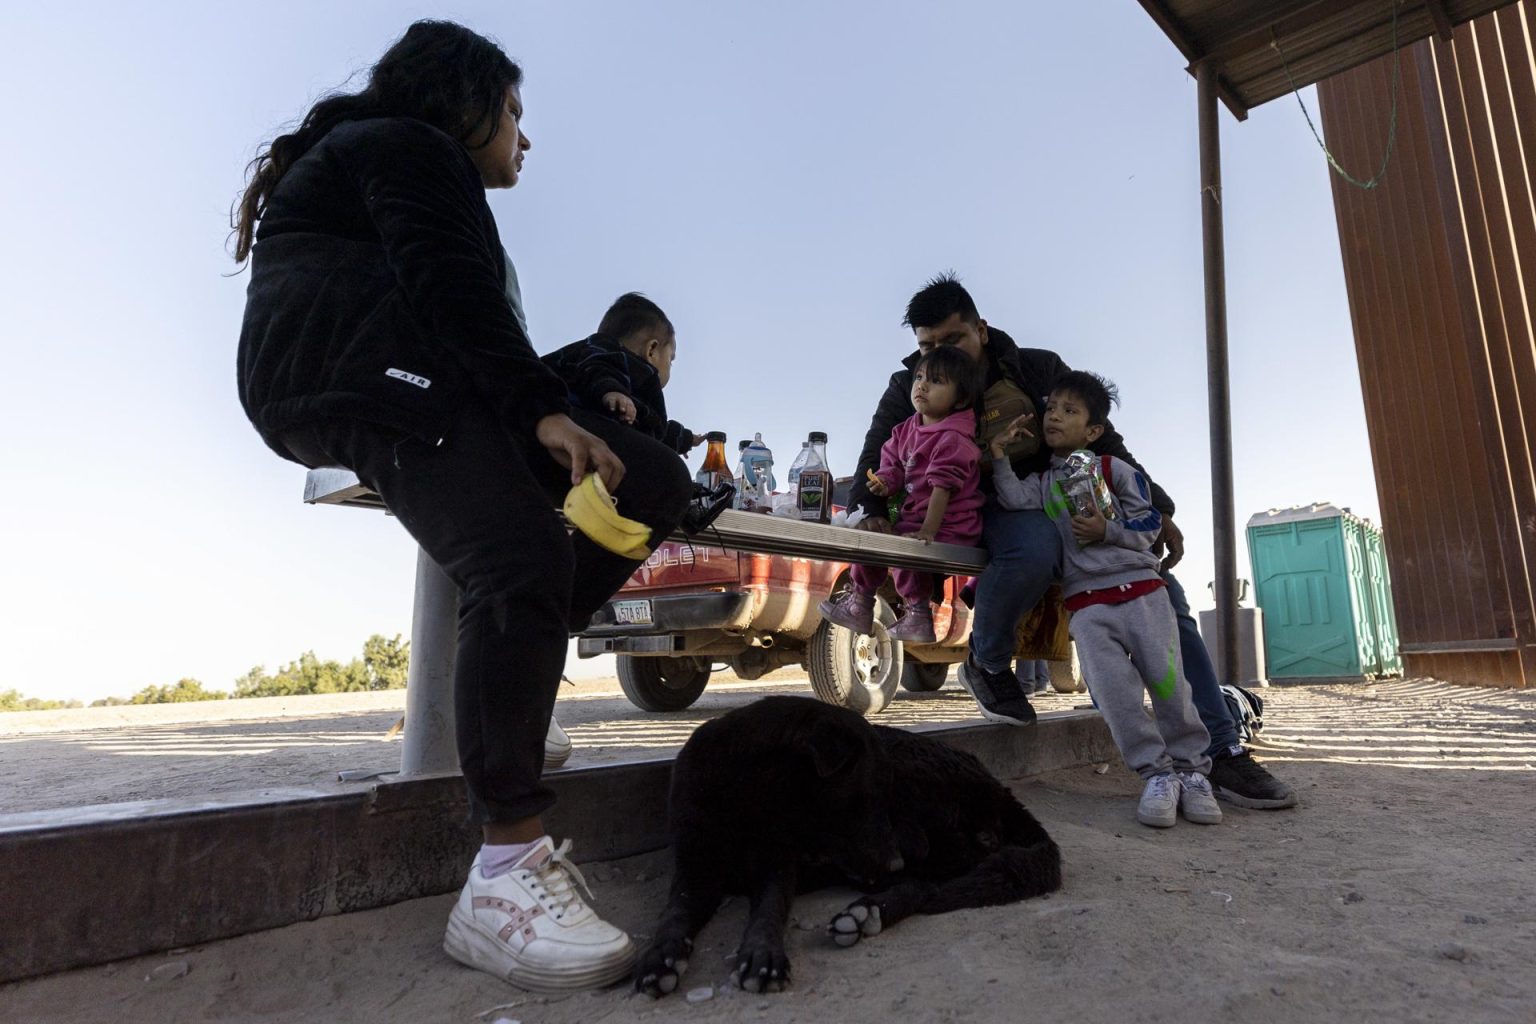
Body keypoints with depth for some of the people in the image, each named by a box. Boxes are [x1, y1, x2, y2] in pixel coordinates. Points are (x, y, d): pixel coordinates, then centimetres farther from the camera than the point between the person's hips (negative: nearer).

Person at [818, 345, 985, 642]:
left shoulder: (953, 438, -17)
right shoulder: (908, 429, 7)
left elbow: (942, 485, -23)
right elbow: (894, 466, 14)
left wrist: (928, 531, -27)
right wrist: (884, 484, -10)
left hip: (948, 525, -9)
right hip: (912, 516, 9)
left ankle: (918, 617, -10)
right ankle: (859, 605, 25)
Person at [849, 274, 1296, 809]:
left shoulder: (1037, 368, 0)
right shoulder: (910, 390, -1)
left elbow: (1103, 441, 5)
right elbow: (876, 463, 5)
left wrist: (1155, 510, 2)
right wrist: (872, 513, -16)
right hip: (987, 510, -3)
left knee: (1162, 591, -11)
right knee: (1034, 548, -40)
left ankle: (1220, 751, -2)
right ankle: (985, 664, -11)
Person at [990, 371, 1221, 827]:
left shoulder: (1114, 468, 8)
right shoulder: (1042, 482, 18)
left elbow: (1149, 523, 4)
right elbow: (1014, 499, -4)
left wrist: (1107, 530, -12)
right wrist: (1000, 454, -9)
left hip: (1139, 585, -1)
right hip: (1086, 600, 2)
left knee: (1167, 678, -5)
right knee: (1112, 688, -13)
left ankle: (1192, 769, 12)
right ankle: (1157, 773, -1)